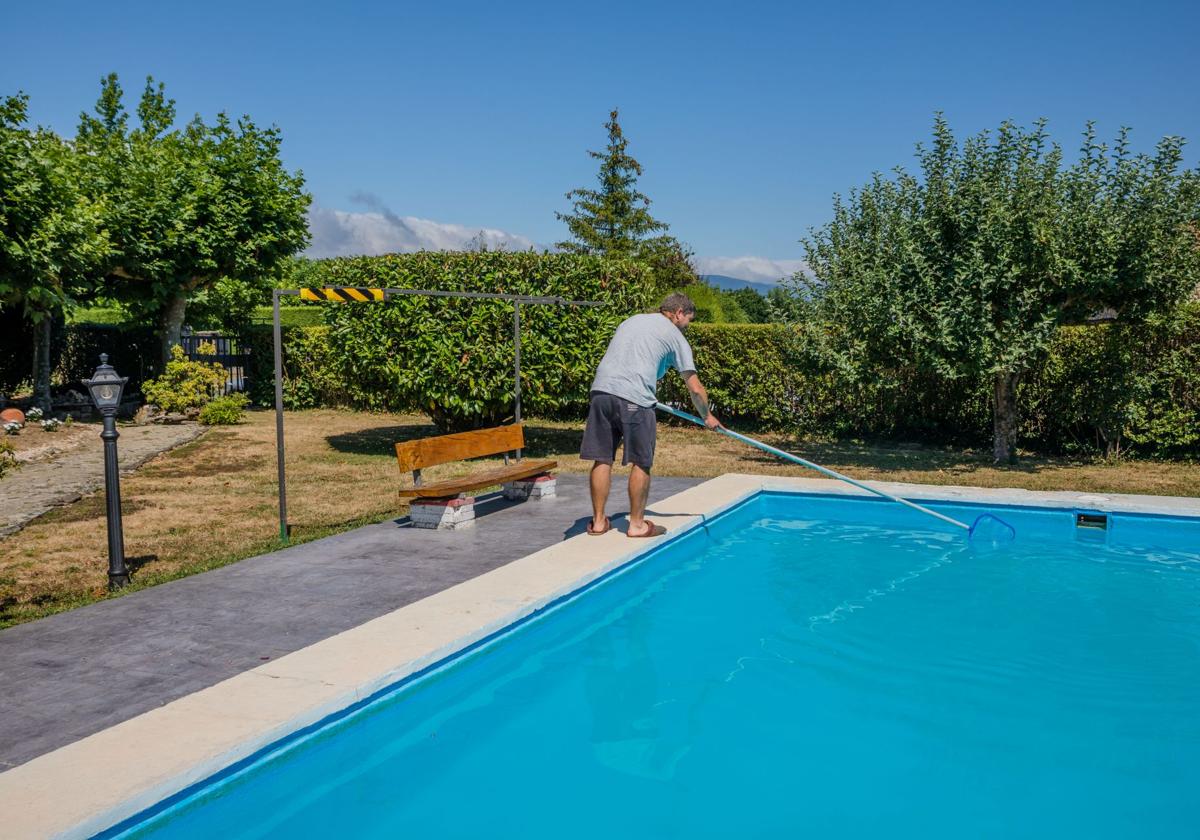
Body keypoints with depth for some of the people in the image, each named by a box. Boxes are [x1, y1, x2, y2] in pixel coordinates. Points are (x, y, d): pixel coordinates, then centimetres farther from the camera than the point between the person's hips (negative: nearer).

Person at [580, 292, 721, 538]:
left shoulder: (631, 320, 28)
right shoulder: (674, 336, 10)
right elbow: (695, 388, 10)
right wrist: (707, 416, 25)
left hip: (601, 390, 6)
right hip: (634, 398, -6)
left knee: (602, 460, 9)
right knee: (641, 463, 6)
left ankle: (598, 521, 17)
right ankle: (637, 524, 13)